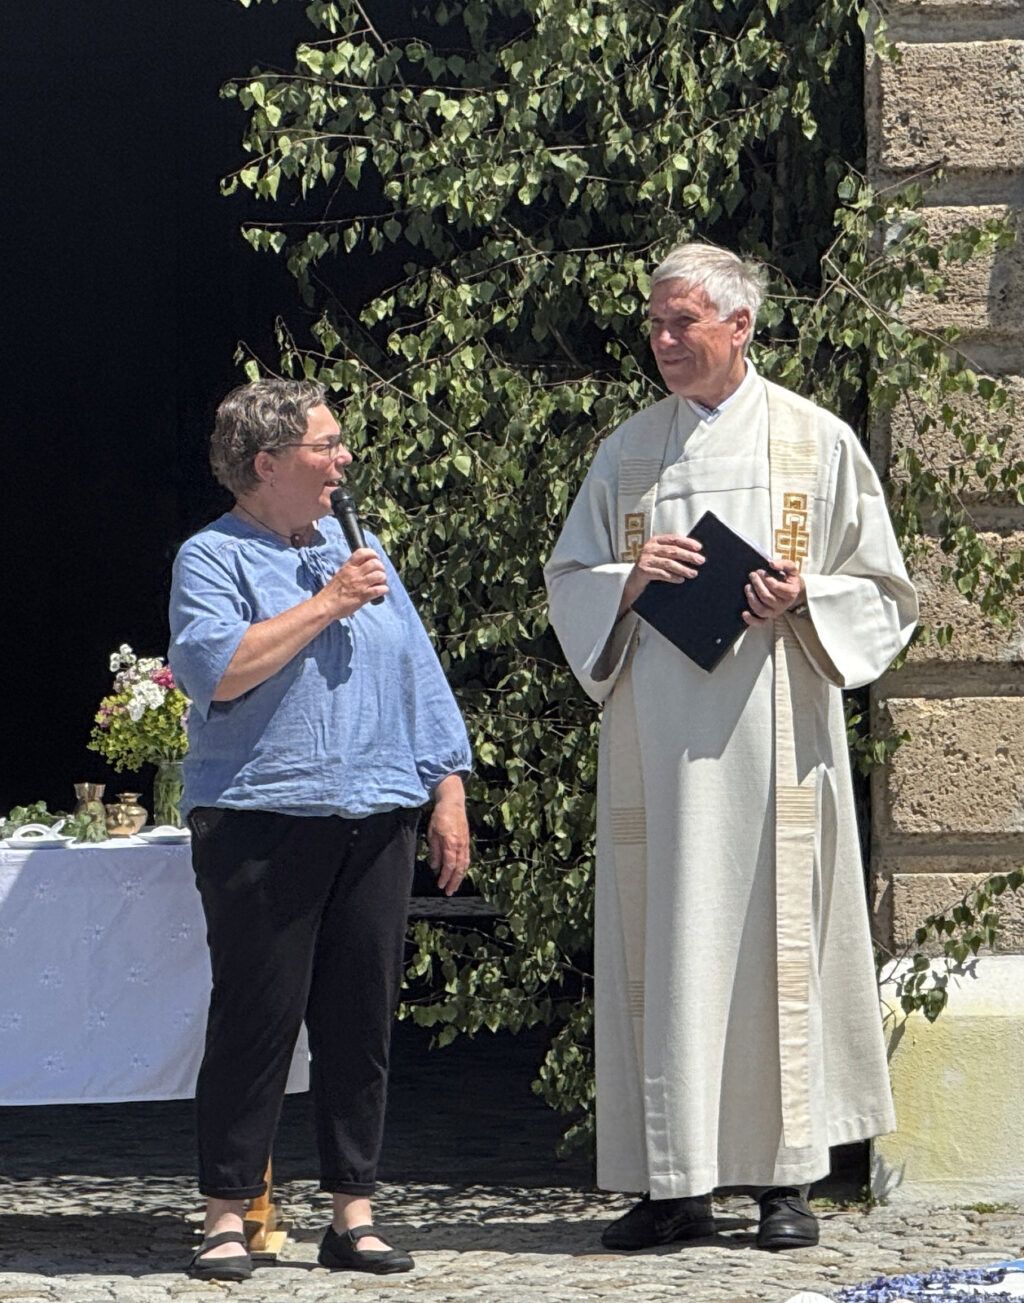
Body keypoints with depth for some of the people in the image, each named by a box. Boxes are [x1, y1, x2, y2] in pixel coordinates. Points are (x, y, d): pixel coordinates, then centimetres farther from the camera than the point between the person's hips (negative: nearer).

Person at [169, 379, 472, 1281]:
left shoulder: (355, 549, 18)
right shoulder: (212, 558, -1)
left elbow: (419, 673, 19)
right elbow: (214, 668, -17)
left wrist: (448, 791, 13)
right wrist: (325, 605, -14)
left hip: (375, 821, 5)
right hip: (262, 823, -5)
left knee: (363, 1019, 5)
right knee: (257, 1018, -5)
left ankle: (353, 1213, 12)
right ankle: (227, 1218, 3)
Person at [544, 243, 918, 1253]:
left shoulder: (816, 441, 6)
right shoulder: (627, 452, 13)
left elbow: (882, 589, 7)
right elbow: (568, 583, 15)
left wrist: (803, 599, -12)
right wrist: (630, 581, -5)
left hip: (770, 733, -2)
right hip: (656, 743, 2)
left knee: (773, 935, -4)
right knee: (664, 945, -1)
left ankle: (784, 1178, 1)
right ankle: (674, 1184, 1)